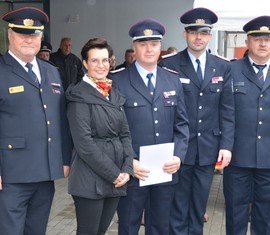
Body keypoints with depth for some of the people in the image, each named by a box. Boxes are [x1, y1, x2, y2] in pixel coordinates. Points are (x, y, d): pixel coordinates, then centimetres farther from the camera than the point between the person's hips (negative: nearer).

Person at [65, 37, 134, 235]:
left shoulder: (114, 95, 13)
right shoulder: (79, 95, -8)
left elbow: (125, 134, 11)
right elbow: (84, 142, -15)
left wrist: (127, 169, -2)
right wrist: (113, 173, -14)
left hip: (117, 179, 6)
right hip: (90, 179, -6)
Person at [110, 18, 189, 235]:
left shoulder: (173, 81, 9)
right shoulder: (118, 81, -4)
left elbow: (181, 124, 8)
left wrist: (178, 156, -5)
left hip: (166, 171, 4)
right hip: (132, 171, -3)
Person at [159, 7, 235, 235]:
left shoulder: (223, 67, 6)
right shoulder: (169, 65, -4)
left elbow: (227, 110, 5)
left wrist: (226, 145, -3)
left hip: (208, 150, 3)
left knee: (199, 206, 15)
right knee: (177, 207, 7)